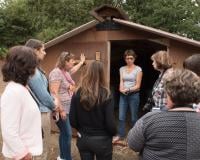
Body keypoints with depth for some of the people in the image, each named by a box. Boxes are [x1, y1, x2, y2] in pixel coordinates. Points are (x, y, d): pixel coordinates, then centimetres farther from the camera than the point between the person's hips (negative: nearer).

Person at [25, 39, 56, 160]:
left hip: (44, 111, 10)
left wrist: (53, 102, 8)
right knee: (43, 150, 3)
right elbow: (43, 95, -19)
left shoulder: (36, 69, 10)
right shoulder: (33, 71, -22)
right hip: (41, 113, -10)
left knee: (44, 148, 22)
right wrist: (54, 106, -3)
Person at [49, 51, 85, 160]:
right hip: (61, 109, -10)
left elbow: (73, 70, 38)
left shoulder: (66, 71, 12)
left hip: (67, 108, 10)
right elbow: (54, 93, -22)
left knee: (64, 133, 17)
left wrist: (82, 62, 47)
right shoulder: (56, 73, -17)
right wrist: (60, 110, -24)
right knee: (67, 134, -6)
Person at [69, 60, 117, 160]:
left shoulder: (78, 94, -9)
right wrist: (113, 133, 5)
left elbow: (72, 121, -6)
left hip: (83, 139, 3)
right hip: (102, 140, -2)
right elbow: (110, 123, -17)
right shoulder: (106, 95, -17)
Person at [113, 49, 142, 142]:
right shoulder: (122, 69, 8)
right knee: (121, 117, 4)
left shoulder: (138, 69, -5)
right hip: (123, 95, 4)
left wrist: (128, 89, -20)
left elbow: (138, 86, -8)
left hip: (134, 95, -4)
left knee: (133, 117, 5)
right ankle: (120, 135, 18)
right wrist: (121, 89, -17)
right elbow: (121, 82, 3)